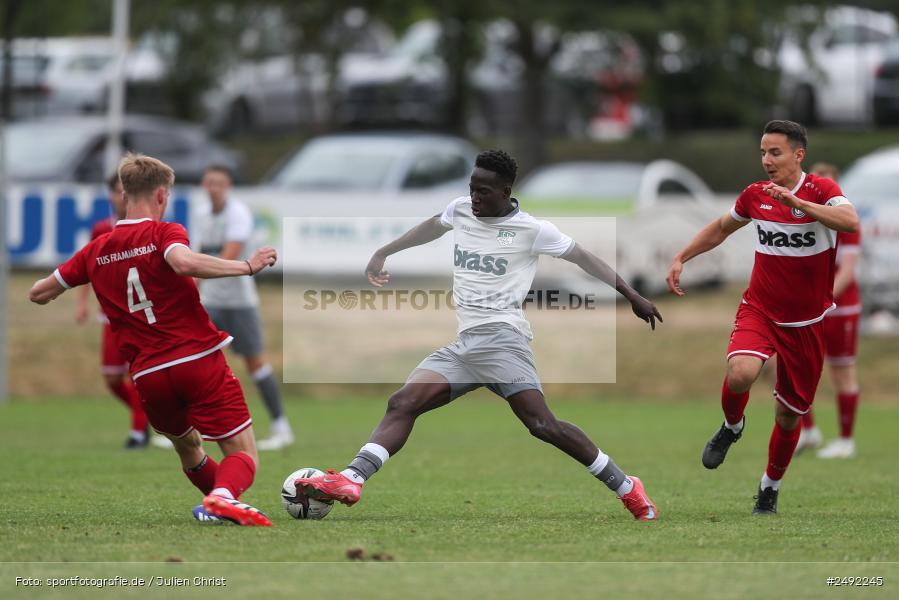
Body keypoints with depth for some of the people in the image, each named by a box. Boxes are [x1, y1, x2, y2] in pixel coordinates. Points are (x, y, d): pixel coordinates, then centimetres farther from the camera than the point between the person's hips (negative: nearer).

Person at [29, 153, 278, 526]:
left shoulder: (97, 250, 11)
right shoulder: (164, 233, -4)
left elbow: (39, 293, 19)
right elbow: (183, 262, -28)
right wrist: (246, 266, -20)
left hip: (148, 376, 5)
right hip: (200, 360, -4)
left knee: (188, 446, 30)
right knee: (243, 456, -6)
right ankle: (224, 496, -36)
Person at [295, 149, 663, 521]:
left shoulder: (532, 230, -1)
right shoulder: (460, 211, 15)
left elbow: (583, 258, 8)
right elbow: (432, 227, 36)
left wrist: (632, 296, 9)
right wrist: (383, 253, 39)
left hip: (500, 337, -7)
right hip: (463, 345, 7)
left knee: (541, 424, -19)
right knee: (402, 404, -11)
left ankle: (627, 489, -11)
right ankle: (351, 481, -24)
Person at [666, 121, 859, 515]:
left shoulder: (821, 190, -11)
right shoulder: (755, 195, 1)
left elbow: (850, 221, -34)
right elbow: (720, 229, 22)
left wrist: (794, 200, -40)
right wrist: (681, 257, 15)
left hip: (807, 324, -1)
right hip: (759, 311, 1)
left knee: (789, 416, 7)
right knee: (741, 373, -30)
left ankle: (770, 488, 32)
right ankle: (731, 427, 3)